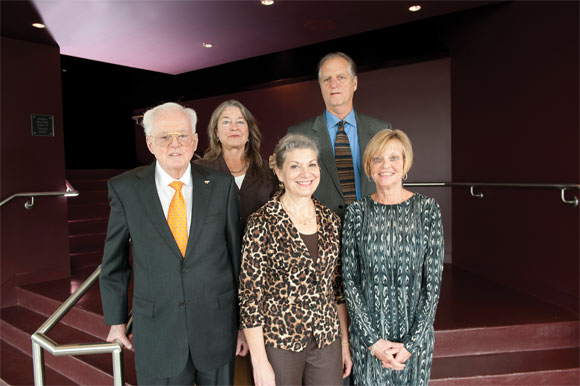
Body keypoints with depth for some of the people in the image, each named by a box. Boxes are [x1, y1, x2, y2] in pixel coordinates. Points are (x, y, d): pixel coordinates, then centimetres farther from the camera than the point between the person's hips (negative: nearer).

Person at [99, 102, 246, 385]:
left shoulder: (221, 186, -5)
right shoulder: (125, 189, -6)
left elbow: (236, 256, -1)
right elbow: (114, 263, 4)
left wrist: (244, 322, 3)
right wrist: (116, 321, 10)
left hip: (218, 327, 1)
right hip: (157, 334, -1)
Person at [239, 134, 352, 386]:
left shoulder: (331, 221, 0)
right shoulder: (261, 224, -14)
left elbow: (338, 288, 8)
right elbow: (250, 295, -12)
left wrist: (345, 341, 10)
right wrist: (259, 362, -11)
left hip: (327, 340, 4)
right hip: (279, 341, -4)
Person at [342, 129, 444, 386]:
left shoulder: (427, 209, -6)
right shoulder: (357, 211, -5)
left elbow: (433, 281, -6)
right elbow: (350, 280, -4)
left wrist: (412, 343, -9)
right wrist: (374, 340, -9)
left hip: (415, 335, 0)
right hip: (367, 337, 0)